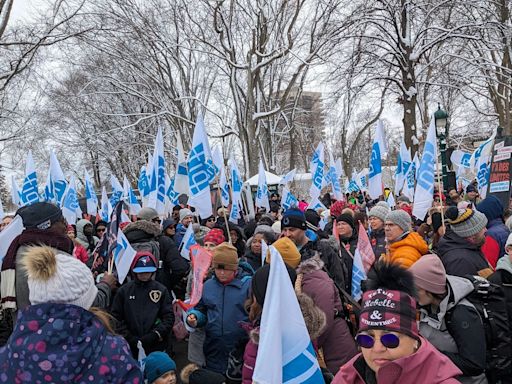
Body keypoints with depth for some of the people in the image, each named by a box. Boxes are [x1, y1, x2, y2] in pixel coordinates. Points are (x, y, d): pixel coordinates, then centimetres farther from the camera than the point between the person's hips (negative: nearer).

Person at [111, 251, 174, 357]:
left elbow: (169, 317, -1)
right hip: (130, 348, 1)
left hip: (157, 348, 0)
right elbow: (116, 317, 2)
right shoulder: (124, 291, 4)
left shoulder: (161, 290, 1)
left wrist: (154, 336, -12)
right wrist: (129, 338, -8)